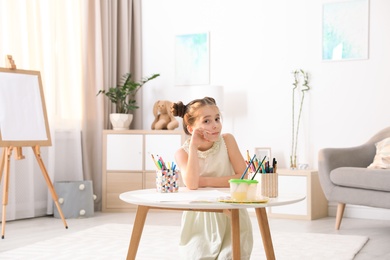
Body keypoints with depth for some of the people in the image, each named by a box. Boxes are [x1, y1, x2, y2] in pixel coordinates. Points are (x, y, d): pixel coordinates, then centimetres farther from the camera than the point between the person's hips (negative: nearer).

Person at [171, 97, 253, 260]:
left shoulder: (227, 140, -7)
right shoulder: (183, 152, -8)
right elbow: (192, 185, -26)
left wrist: (206, 181, -17)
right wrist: (194, 146, -24)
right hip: (199, 218, 0)